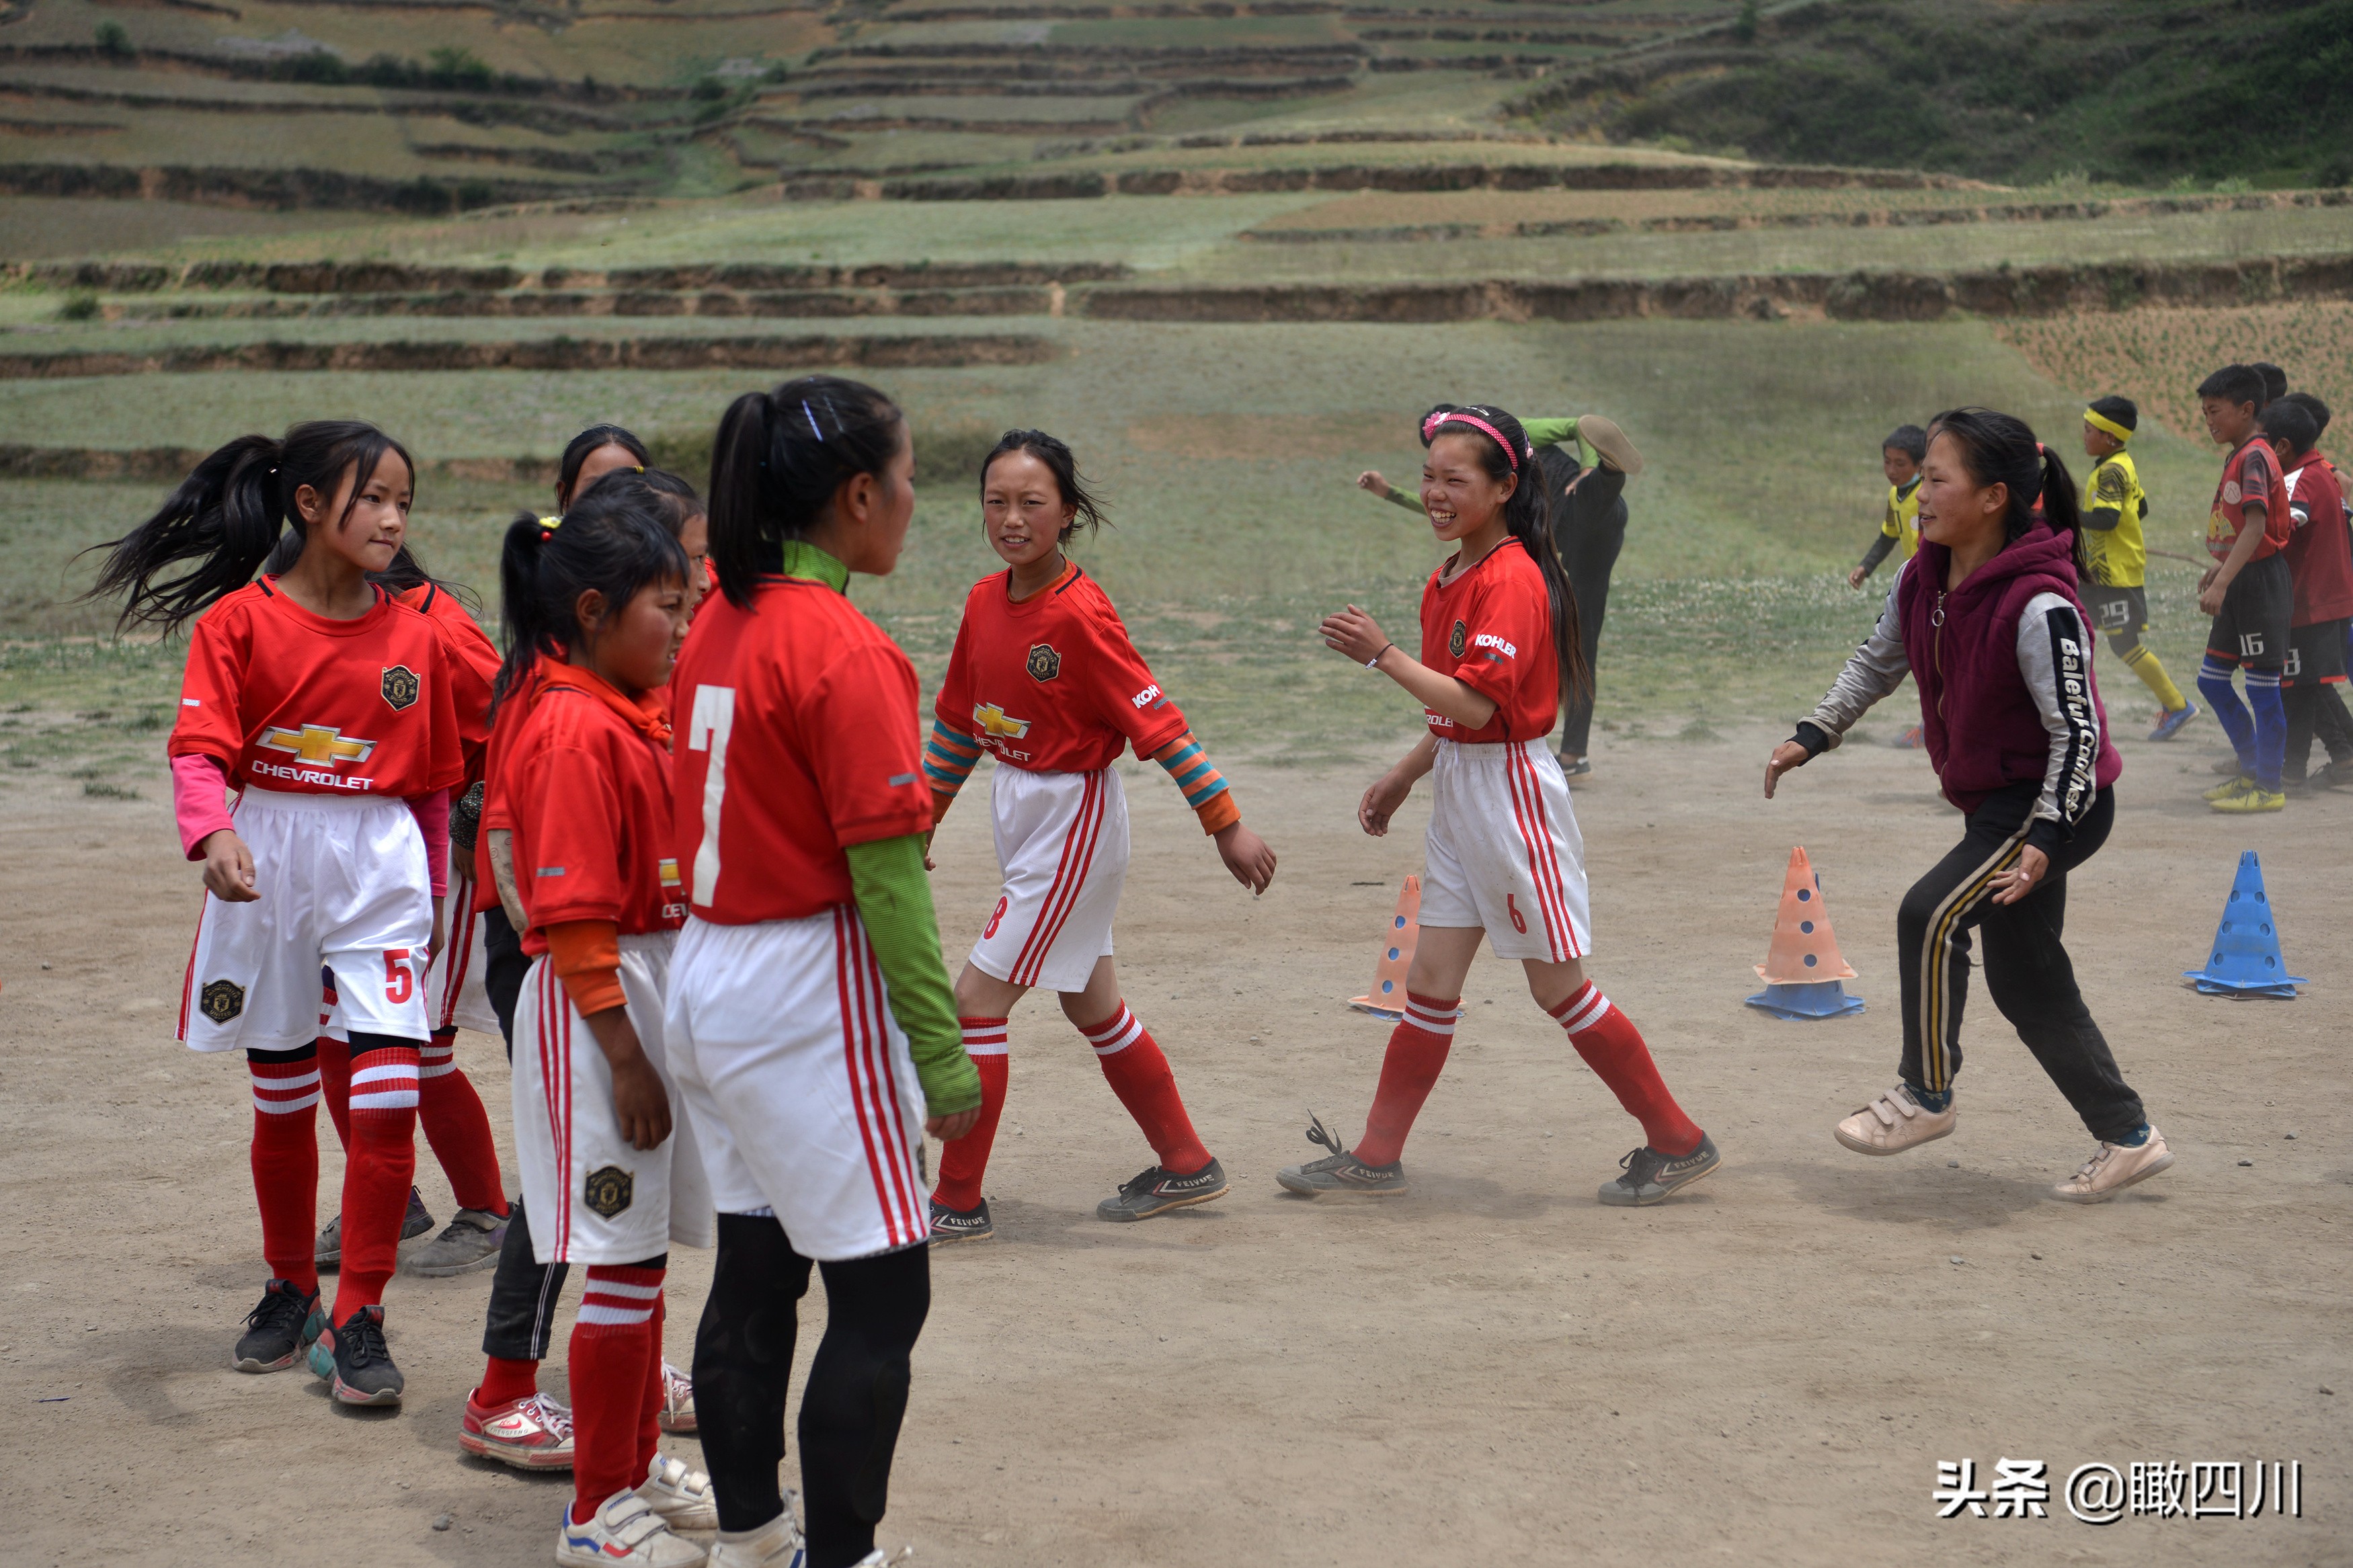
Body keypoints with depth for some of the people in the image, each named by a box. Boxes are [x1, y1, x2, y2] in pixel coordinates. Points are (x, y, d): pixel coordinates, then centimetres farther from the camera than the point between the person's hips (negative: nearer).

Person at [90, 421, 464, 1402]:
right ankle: (290, 1291, 33)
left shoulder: (413, 635, 3)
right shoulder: (240, 619, -5)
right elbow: (200, 747, -15)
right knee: (282, 1102, 13)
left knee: (388, 1102, -10)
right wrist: (213, 833, -34)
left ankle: (358, 1320, 2)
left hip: (381, 870, 1)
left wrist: (429, 893, 13)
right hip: (266, 871, -1)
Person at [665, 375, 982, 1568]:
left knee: (755, 1270, 17)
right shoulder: (842, 648, -18)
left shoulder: (717, 628, 7)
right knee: (881, 1294, 1)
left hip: (710, 974, 9)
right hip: (808, 991, -9)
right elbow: (887, 876, -20)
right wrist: (945, 1056, -15)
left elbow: (704, 813, 11)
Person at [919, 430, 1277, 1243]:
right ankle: (1186, 1166, 32)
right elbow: (959, 721, 14)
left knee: (977, 1001, -6)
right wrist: (922, 820, 17)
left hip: (1073, 823, -8)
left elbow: (1158, 720, -20)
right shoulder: (985, 602, 2)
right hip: (1018, 812, 8)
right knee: (1092, 1006, 17)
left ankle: (957, 1203, 5)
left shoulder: (1080, 613, -20)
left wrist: (1227, 824, -19)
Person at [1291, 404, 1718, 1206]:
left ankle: (1679, 1142, 11)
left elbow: (1477, 704, -24)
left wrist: (1383, 654, -22)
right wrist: (1403, 776, 17)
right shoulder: (1450, 579, 12)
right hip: (1458, 789, 9)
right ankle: (1375, 1158, 15)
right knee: (1431, 980, 10)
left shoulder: (1512, 578, -18)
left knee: (1558, 985, -1)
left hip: (1510, 788, -9)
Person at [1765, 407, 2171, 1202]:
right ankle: (2128, 1137, 25)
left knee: (1931, 915, -21)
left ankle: (1925, 1095, -4)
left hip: (2059, 804, -9)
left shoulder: (2040, 608, -26)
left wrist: (2044, 841, -31)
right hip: (1995, 800, 9)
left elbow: (2078, 733, -24)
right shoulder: (1922, 580, -1)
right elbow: (1877, 662, 17)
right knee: (2025, 985, 12)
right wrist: (1811, 737, 14)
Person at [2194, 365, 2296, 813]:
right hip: (2240, 584, 10)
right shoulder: (2238, 457, 12)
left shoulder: (2255, 458, -17)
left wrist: (2221, 583, -33)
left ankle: (2269, 787, 6)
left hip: (2262, 582, -10)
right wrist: (2218, 567, 34)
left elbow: (2256, 527, -27)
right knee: (2212, 679, 13)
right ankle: (2251, 769, 24)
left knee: (2262, 688, -3)